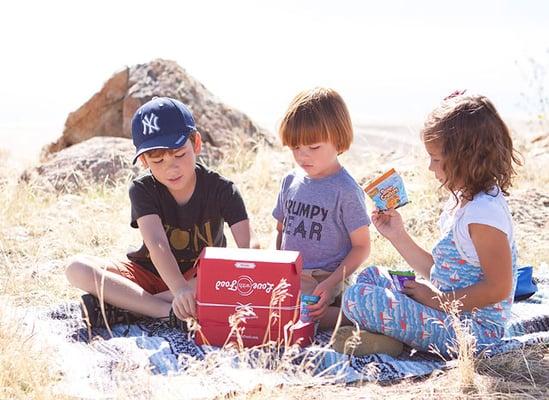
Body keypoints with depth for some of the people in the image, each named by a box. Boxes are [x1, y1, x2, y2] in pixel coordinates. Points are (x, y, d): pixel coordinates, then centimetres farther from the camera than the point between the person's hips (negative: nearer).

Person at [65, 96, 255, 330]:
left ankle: (122, 308, -31)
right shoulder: (142, 190, -13)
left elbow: (246, 247, -24)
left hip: (203, 277, -1)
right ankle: (169, 313, -36)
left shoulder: (221, 189, -13)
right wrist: (179, 289, -49)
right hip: (152, 274, 1)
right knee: (78, 269, -22)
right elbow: (157, 243, -30)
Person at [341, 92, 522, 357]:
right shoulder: (461, 202, 13)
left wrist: (437, 300, -16)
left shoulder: (484, 211, -20)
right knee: (371, 276, 21)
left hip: (472, 329, -11)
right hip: (448, 312, 11)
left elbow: (498, 288, -23)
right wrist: (398, 236, 14)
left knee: (357, 298, -22)